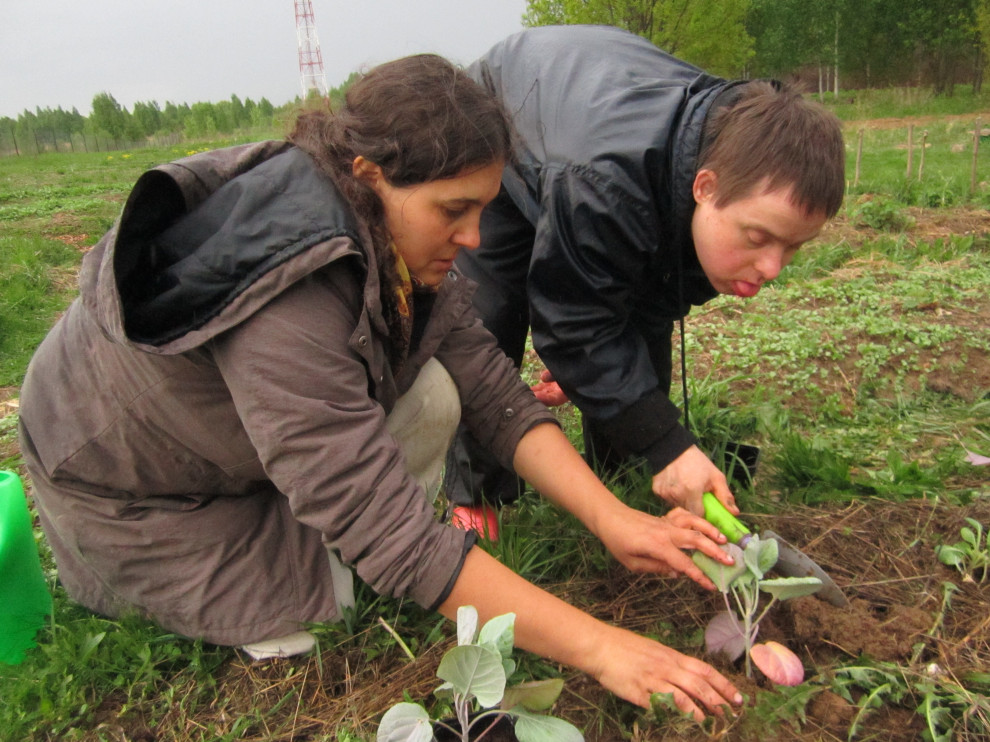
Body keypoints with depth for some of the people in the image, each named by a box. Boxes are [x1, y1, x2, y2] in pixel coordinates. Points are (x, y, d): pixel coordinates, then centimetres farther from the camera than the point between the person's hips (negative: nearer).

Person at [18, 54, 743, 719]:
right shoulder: (284, 293, -41)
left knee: (431, 394, -16)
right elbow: (388, 527, -41)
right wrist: (598, 646, -38)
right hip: (125, 471, -5)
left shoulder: (407, 247, -16)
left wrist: (612, 519, -27)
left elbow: (495, 395, -15)